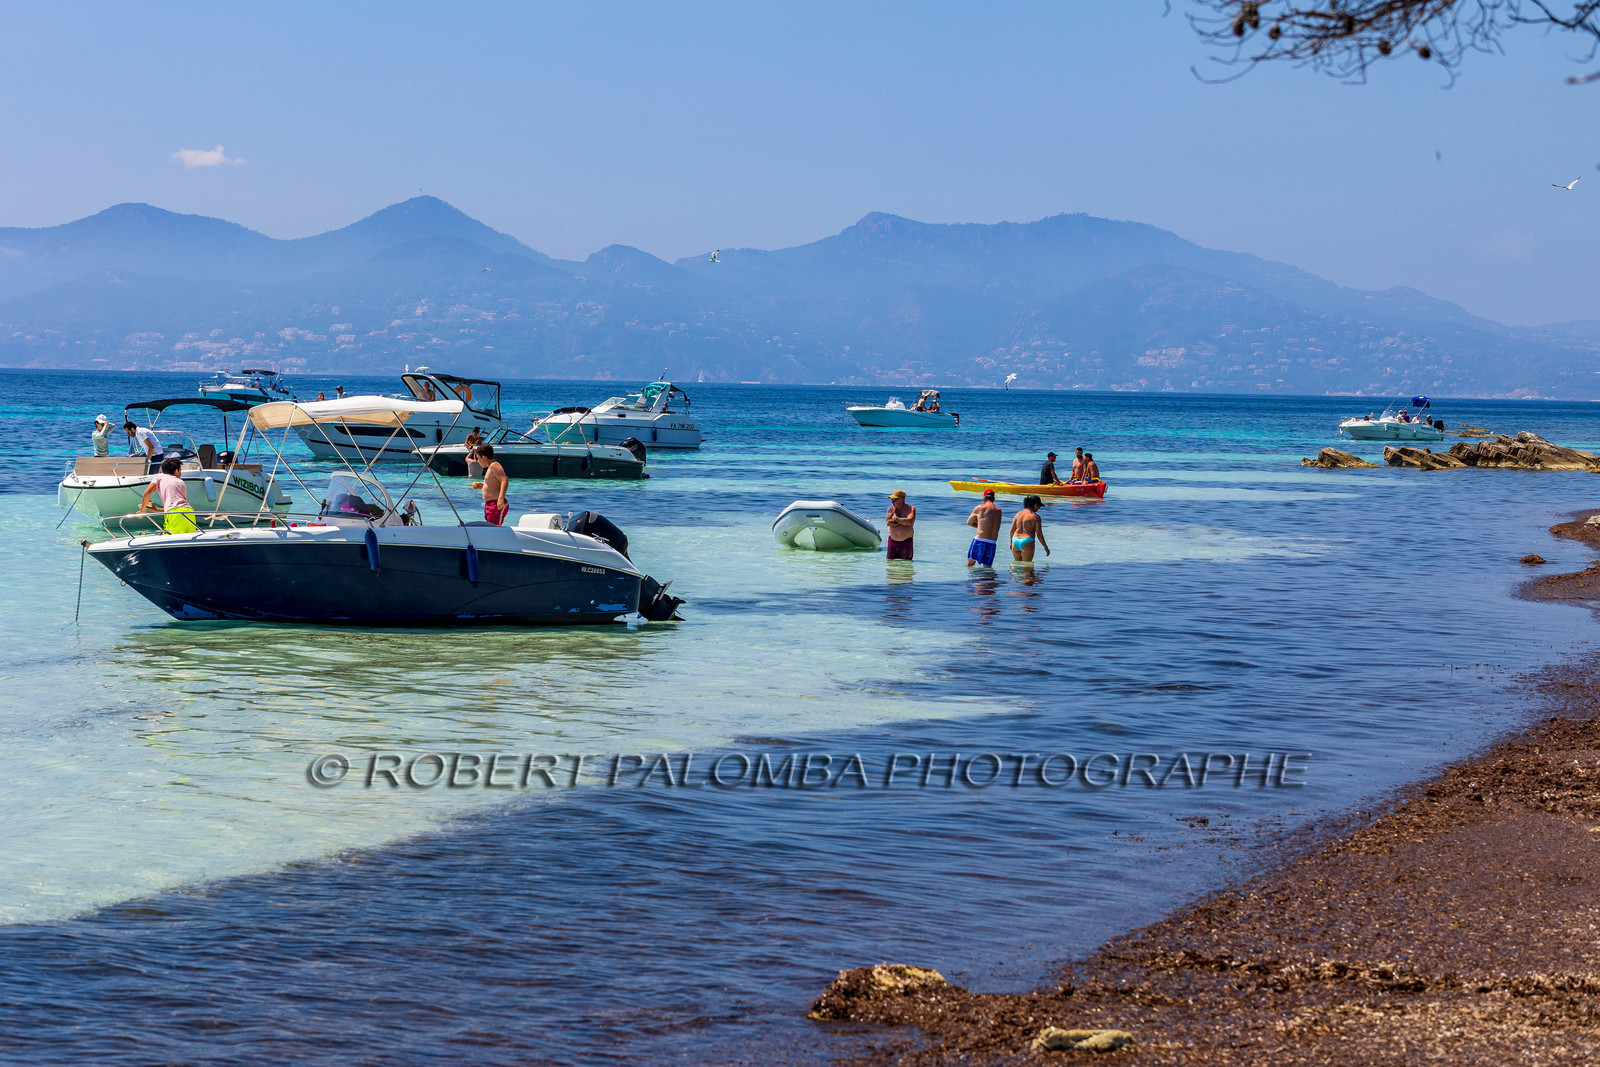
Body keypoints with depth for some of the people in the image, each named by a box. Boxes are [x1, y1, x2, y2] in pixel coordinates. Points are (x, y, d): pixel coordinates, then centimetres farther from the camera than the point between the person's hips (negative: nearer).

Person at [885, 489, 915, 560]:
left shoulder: (911, 509, -4)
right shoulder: (891, 508, 4)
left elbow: (909, 522, -23)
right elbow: (888, 522, -12)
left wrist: (896, 519, -11)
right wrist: (903, 522, -13)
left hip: (906, 542, -3)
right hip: (892, 540, 3)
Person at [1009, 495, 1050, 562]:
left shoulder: (1019, 513, 7)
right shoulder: (1036, 517, -8)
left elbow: (1012, 530, 9)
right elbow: (1039, 534, -11)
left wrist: (1011, 542, 23)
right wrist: (1046, 547, -1)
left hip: (1016, 542, 5)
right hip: (1027, 544, -5)